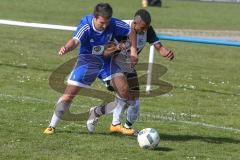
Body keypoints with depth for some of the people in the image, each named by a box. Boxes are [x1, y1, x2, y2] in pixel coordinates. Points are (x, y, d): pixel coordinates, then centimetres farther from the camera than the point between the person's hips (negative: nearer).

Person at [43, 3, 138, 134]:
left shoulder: (113, 24, -19)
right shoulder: (86, 25, -27)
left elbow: (131, 32, -3)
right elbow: (75, 40, -44)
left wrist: (133, 51, -11)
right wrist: (66, 48, -65)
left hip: (107, 60, 3)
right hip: (87, 60, -3)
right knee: (69, 94, -7)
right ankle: (52, 126, 6)